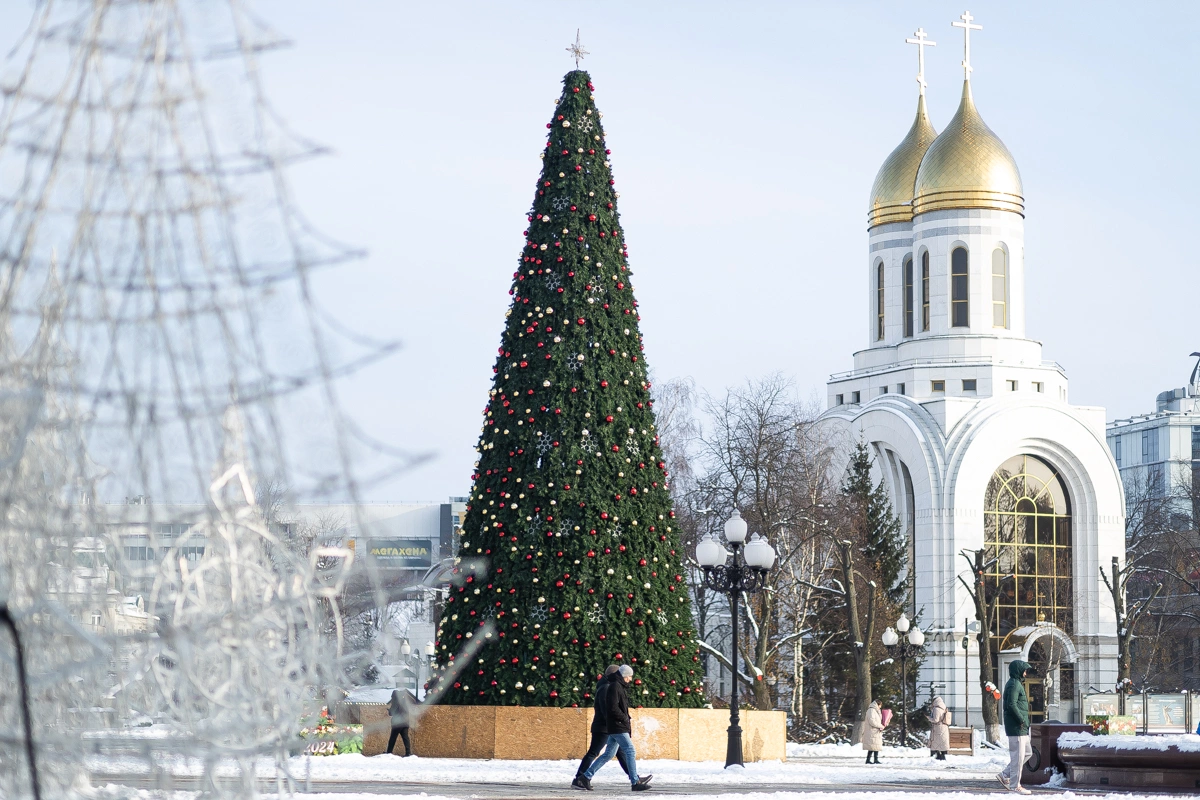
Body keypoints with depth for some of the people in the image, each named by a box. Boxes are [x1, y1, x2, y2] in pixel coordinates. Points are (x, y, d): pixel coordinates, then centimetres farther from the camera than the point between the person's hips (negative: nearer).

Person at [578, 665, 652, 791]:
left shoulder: (619, 686, 18)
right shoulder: (615, 686, -14)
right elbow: (613, 708, -22)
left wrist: (628, 719, 10)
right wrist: (625, 719, -13)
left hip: (617, 727, 10)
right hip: (617, 726, -10)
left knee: (608, 754, 12)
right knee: (630, 751, -10)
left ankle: (586, 776, 16)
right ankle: (635, 782, -9)